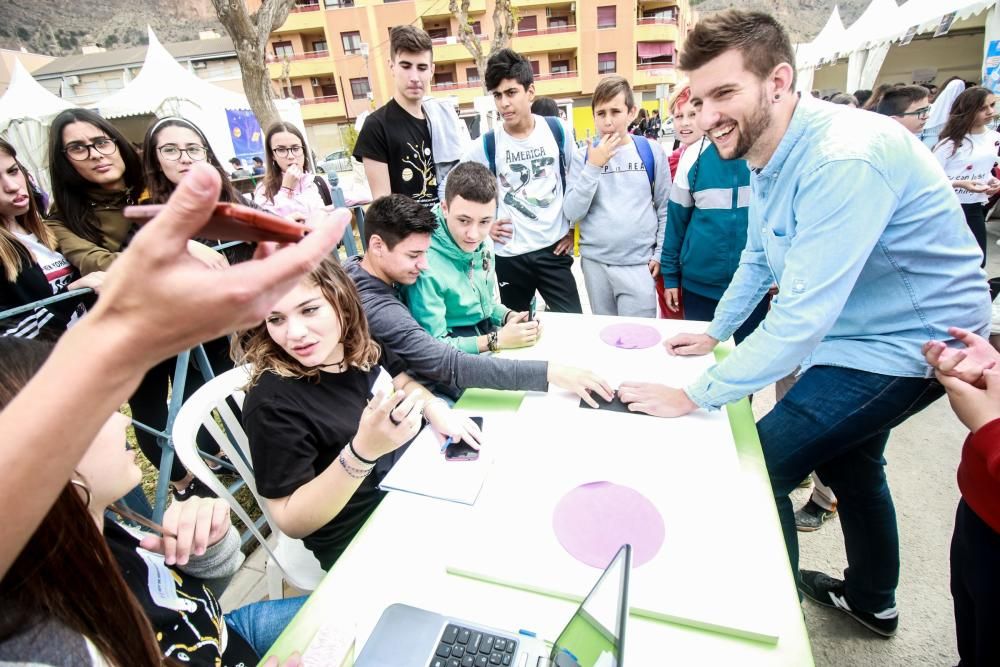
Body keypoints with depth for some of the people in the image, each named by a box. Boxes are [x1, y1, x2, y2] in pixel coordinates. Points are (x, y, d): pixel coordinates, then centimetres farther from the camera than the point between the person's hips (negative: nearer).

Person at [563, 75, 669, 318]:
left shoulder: (651, 150, 1)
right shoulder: (582, 156, 1)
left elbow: (665, 207, 6)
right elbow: (572, 213, -6)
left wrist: (660, 253, 1)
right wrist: (593, 166, -12)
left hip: (639, 263, -1)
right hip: (595, 262, 2)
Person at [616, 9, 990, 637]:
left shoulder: (843, 159, -30)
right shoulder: (769, 154, 0)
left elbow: (801, 319, -33)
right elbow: (759, 257, 13)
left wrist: (694, 396, -26)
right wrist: (716, 332, 14)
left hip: (907, 344, -9)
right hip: (855, 328, 9)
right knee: (847, 459, 23)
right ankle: (871, 600, 49)